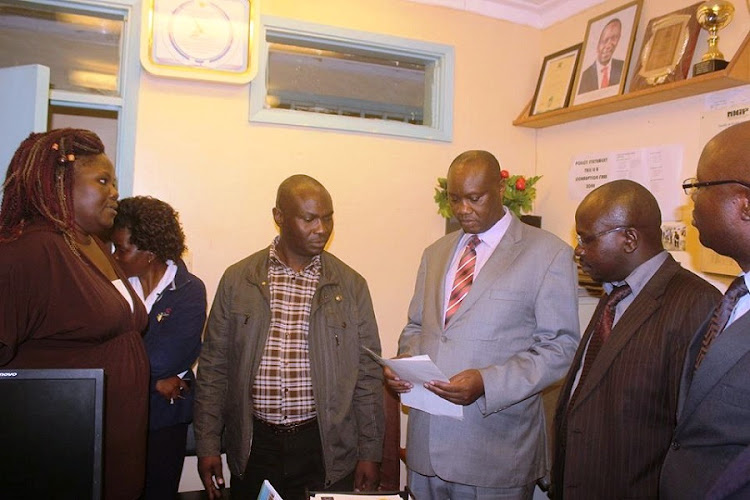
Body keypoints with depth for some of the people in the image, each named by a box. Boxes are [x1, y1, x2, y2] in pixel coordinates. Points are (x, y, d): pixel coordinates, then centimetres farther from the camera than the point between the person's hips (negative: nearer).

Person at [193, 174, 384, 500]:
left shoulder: (351, 285, -1)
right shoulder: (238, 279, 0)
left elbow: (368, 374, 1)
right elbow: (214, 366, 3)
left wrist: (369, 453, 0)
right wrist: (207, 445, 1)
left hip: (326, 448, 0)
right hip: (254, 447, 1)